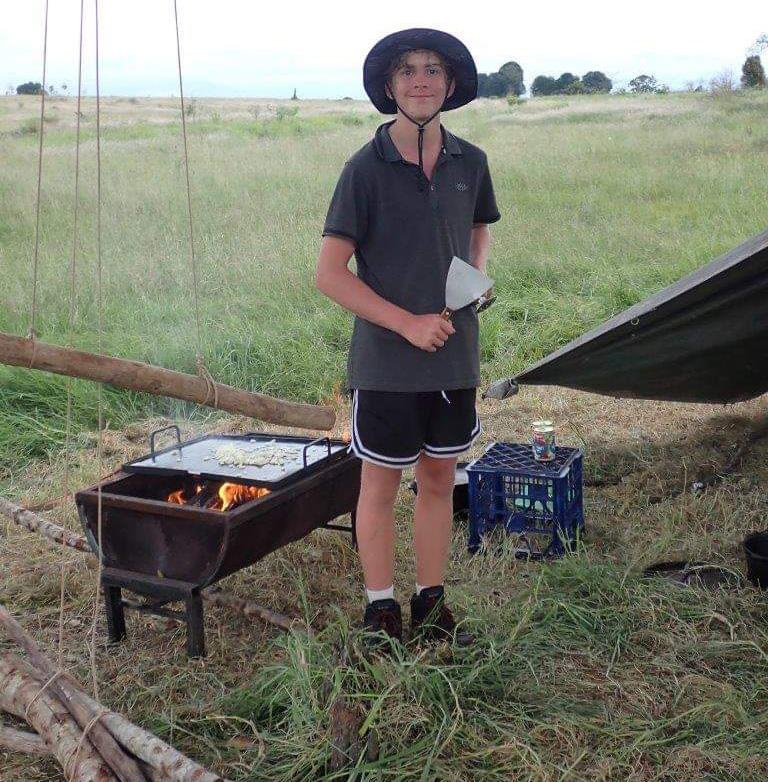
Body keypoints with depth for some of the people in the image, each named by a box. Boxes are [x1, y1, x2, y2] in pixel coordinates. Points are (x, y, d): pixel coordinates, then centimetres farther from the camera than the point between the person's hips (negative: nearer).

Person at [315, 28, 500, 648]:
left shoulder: (470, 163, 3)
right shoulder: (366, 168, -11)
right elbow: (329, 274, -13)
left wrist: (478, 276, 1)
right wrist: (408, 323, -18)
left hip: (455, 357, 5)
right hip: (386, 362, -4)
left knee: (439, 480, 14)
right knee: (381, 485, 7)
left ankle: (432, 605, 30)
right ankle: (381, 610, 24)